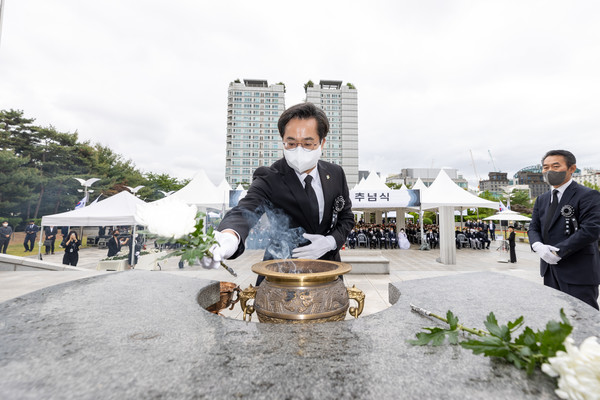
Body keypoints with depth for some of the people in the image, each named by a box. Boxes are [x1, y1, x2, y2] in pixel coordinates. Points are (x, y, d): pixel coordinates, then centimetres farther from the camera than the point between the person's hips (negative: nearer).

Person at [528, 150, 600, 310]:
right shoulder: (541, 200, 13)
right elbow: (533, 228, 11)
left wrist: (558, 252, -20)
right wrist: (538, 246, -11)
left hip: (579, 273, -6)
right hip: (550, 268, 6)